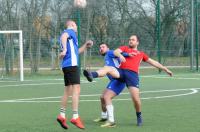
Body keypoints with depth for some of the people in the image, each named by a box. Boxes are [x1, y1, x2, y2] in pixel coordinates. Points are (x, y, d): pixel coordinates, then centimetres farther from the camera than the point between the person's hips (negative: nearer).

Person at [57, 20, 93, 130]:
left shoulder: (70, 34, 27)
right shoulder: (70, 31, 0)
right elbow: (63, 36, -25)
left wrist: (85, 46, 27)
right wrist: (64, 49, -38)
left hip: (66, 66, 10)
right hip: (72, 64, -10)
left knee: (67, 91, 14)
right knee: (76, 90, -14)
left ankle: (62, 116, 17)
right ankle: (75, 117, -21)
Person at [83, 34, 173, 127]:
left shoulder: (141, 54, 30)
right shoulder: (125, 48, 25)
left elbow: (153, 62, 36)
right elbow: (116, 52, 4)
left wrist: (165, 69, 37)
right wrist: (120, 55, -20)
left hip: (132, 74, 0)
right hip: (121, 71, 0)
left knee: (135, 98, -13)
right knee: (107, 68, -30)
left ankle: (139, 116, 10)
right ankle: (91, 75, -57)